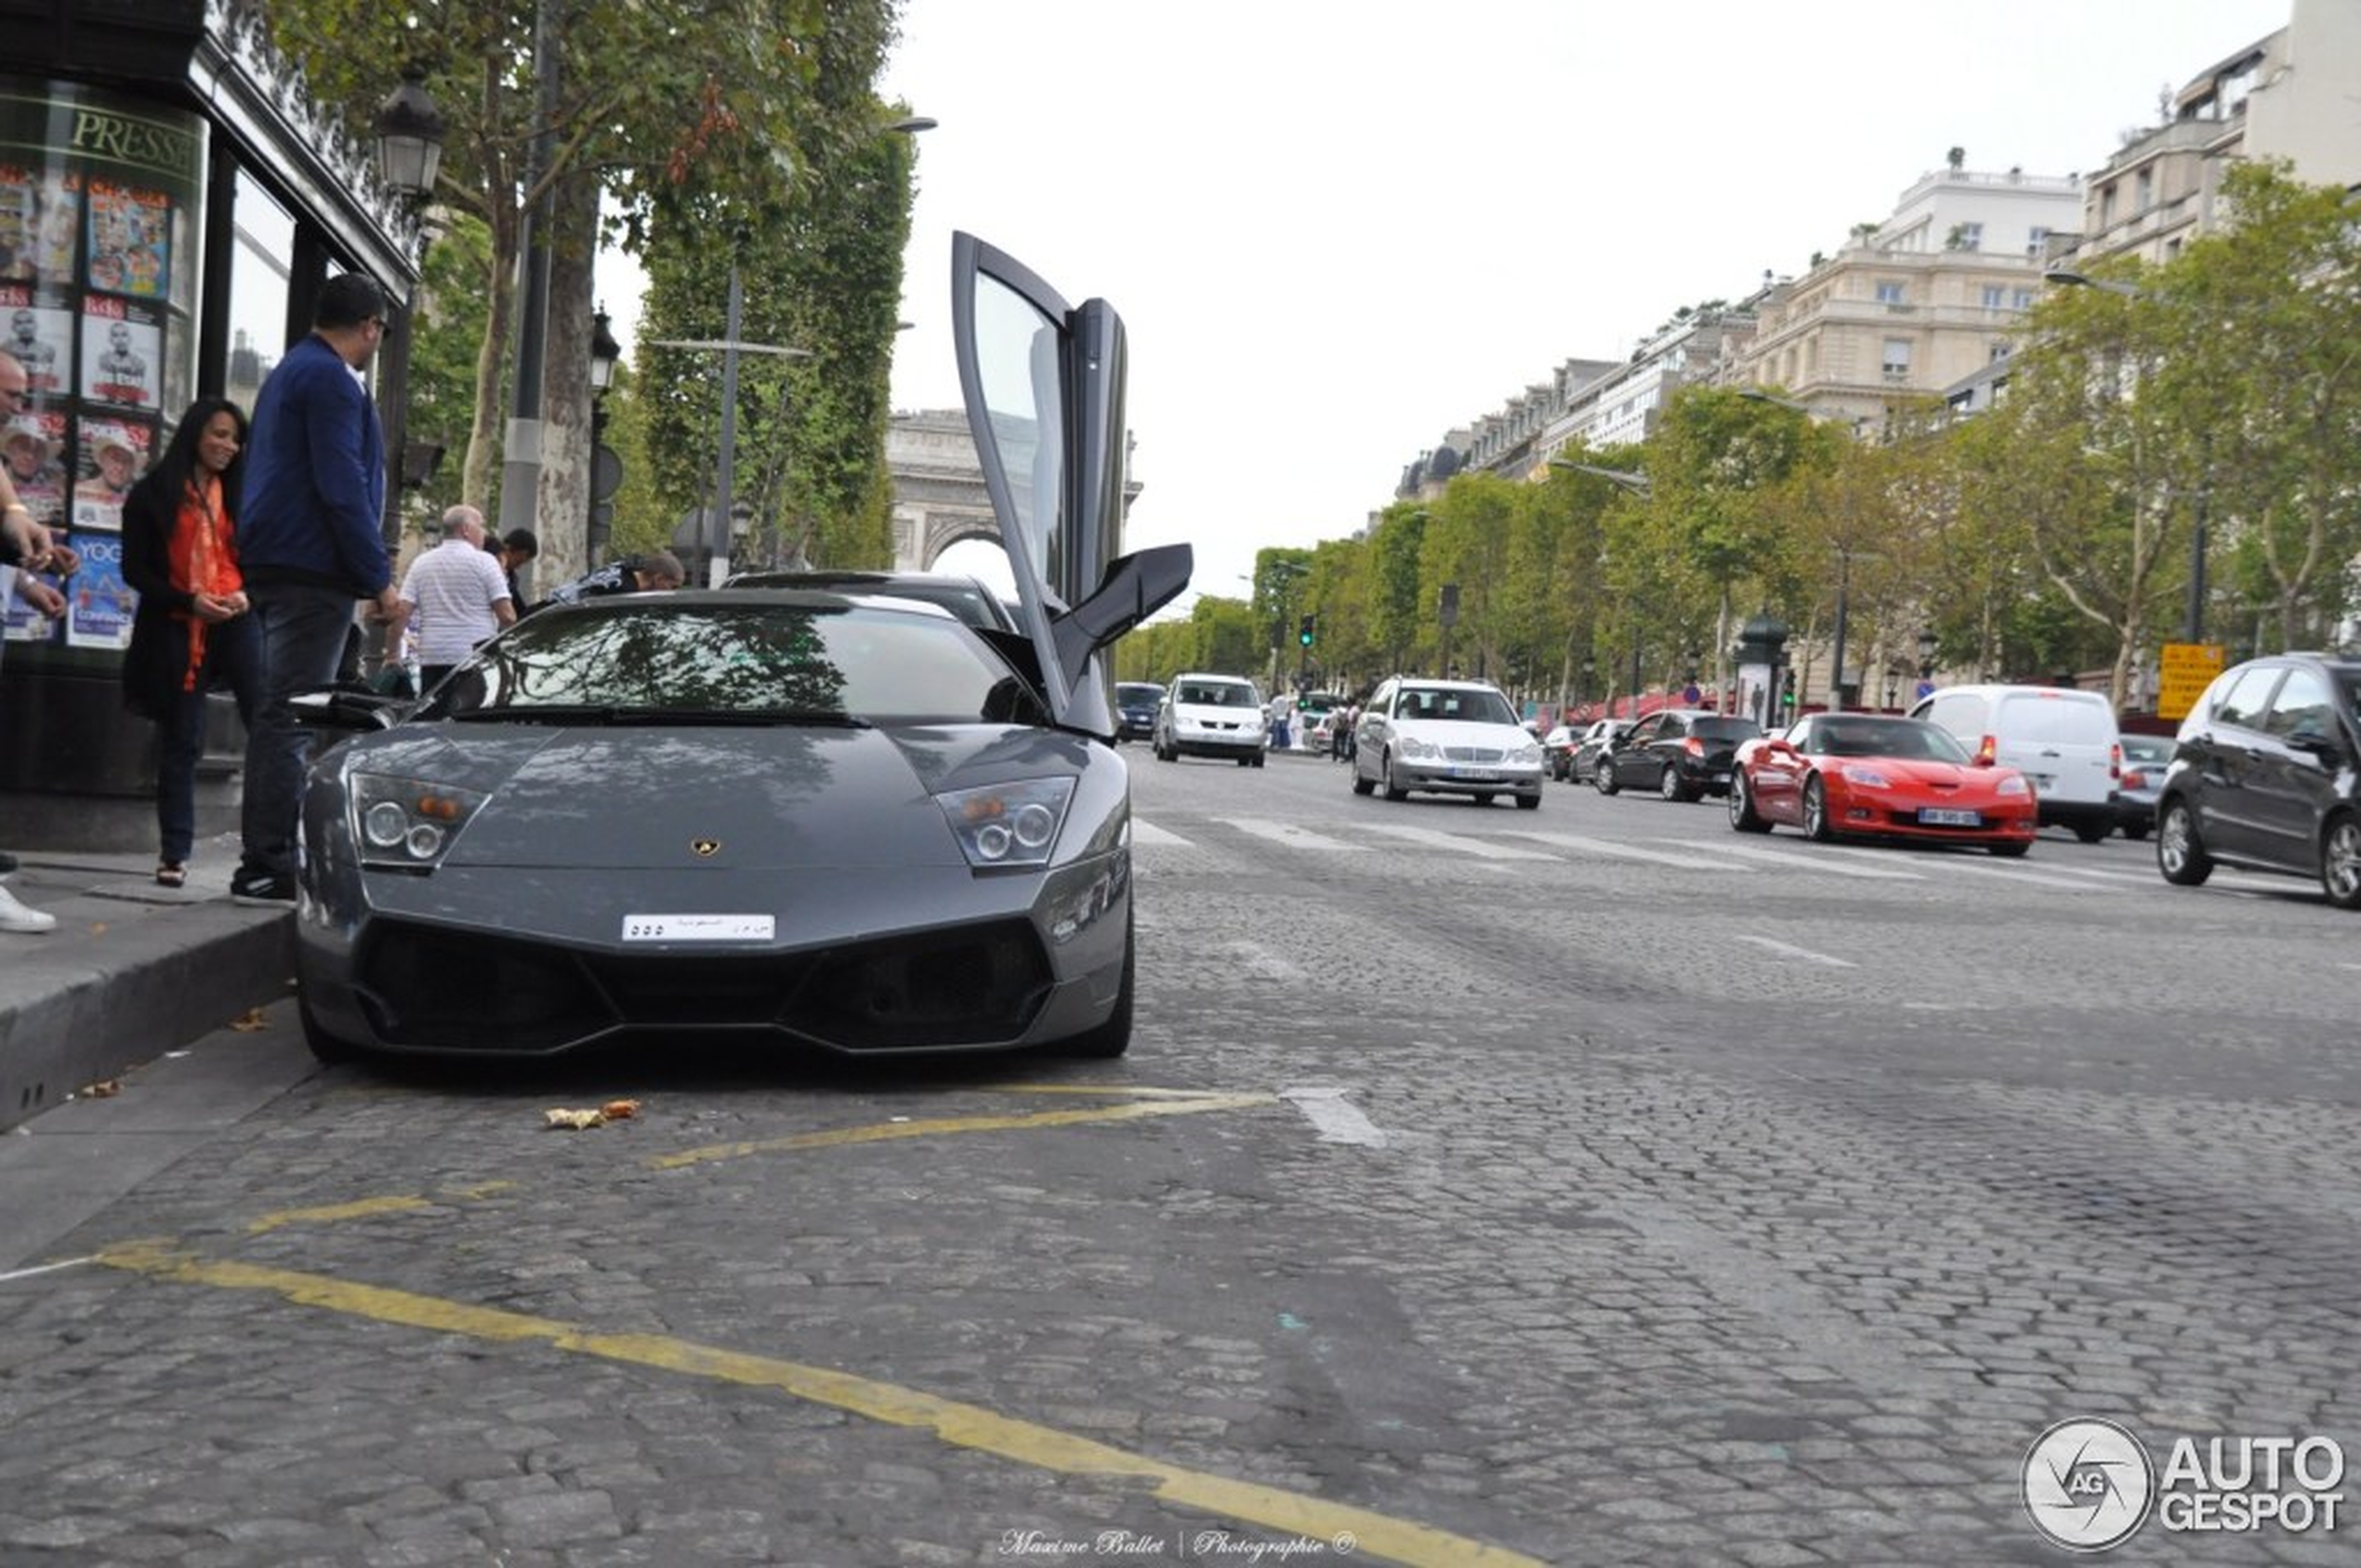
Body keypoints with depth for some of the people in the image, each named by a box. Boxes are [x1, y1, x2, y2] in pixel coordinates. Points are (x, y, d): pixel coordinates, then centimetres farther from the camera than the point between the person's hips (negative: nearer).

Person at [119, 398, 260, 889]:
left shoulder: (239, 494, 15)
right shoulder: (152, 495, 4)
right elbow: (135, 570, -1)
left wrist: (247, 595, -3)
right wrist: (189, 601, -14)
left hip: (236, 623, 2)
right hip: (175, 628, -2)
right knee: (180, 743, 3)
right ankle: (174, 853, 9)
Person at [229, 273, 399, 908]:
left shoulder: (290, 372, 22)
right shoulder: (331, 379, -10)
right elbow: (342, 487, -18)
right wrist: (380, 577, -16)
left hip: (274, 566, 11)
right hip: (311, 569, -10)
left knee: (281, 713, 14)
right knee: (290, 717, -10)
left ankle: (268, 859, 19)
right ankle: (266, 866, -10)